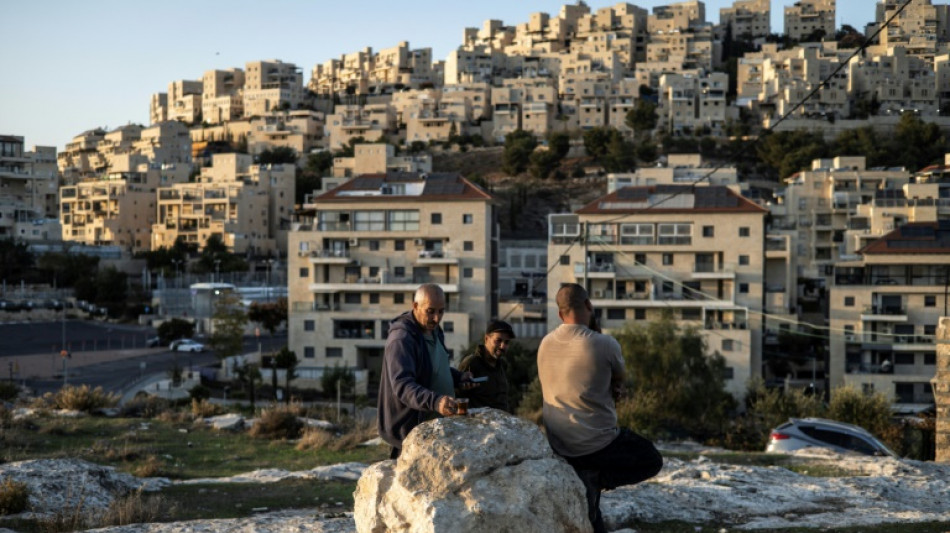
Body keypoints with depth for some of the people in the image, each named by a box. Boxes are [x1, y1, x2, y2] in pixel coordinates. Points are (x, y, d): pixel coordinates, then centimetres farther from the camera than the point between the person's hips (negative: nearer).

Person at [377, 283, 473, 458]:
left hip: (435, 424, 9)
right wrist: (435, 402, -49)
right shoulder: (401, 339, -22)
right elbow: (402, 385, -34)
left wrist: (459, 377, 5)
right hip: (409, 429, -9)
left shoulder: (433, 331, 9)